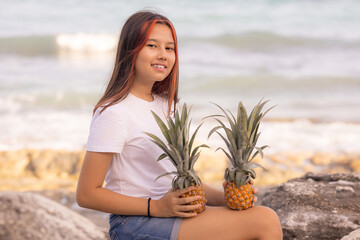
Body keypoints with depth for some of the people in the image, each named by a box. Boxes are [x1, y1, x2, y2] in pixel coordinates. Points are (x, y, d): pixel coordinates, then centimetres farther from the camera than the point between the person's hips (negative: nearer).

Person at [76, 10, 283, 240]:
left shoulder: (164, 104, 14)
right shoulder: (113, 113, -12)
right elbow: (86, 194, -14)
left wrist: (225, 197, 2)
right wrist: (157, 207, -20)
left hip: (172, 211, 8)